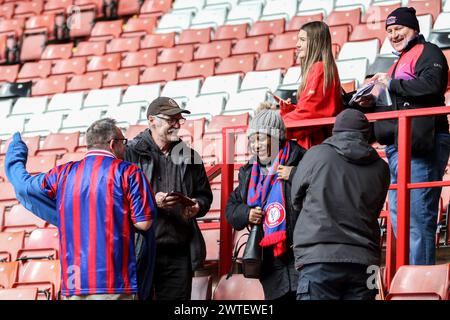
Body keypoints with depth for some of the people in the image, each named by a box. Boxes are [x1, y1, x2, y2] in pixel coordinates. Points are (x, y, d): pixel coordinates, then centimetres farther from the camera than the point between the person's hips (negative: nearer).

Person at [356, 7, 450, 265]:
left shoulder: (428, 52, 1)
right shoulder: (401, 62, 29)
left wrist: (392, 84, -11)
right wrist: (372, 105, 13)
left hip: (419, 145, -10)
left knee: (418, 218, -14)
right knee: (399, 221, 7)